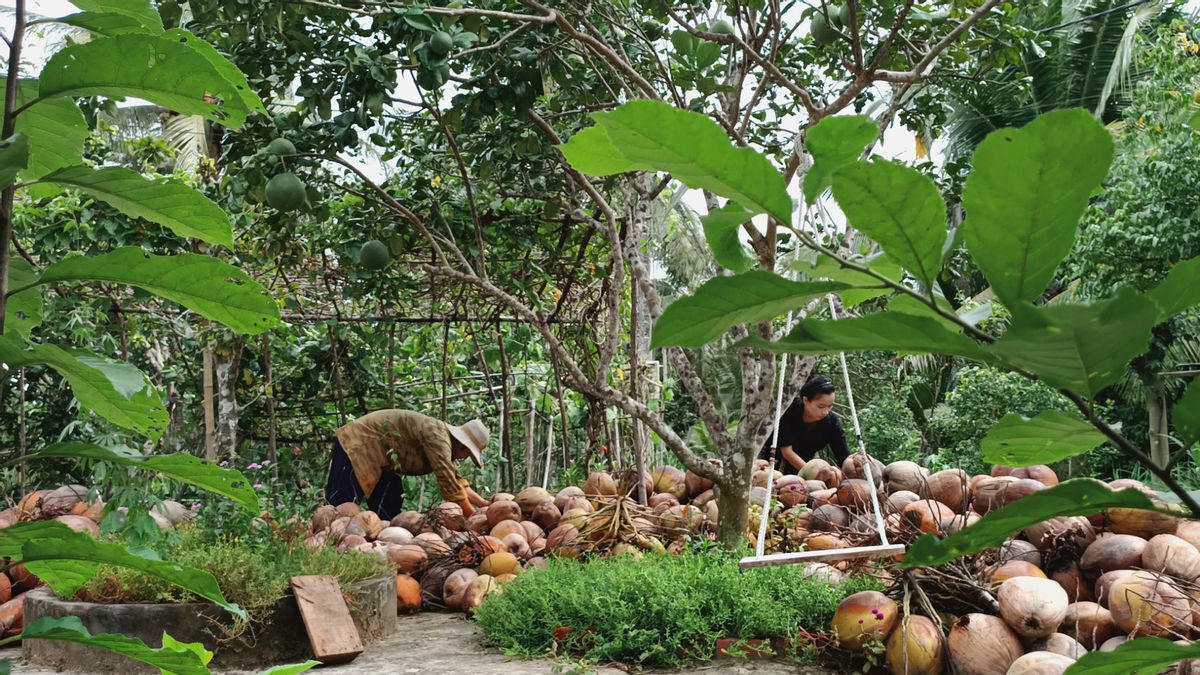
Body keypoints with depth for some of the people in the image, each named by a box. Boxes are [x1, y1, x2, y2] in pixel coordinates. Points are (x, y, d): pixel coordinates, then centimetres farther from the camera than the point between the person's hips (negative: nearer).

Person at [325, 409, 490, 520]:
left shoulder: (444, 444, 6)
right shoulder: (437, 435, -25)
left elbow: (459, 481, 11)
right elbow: (448, 485, -27)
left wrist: (487, 507, 4)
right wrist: (475, 518, -21)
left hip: (383, 462, 11)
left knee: (389, 512, 3)